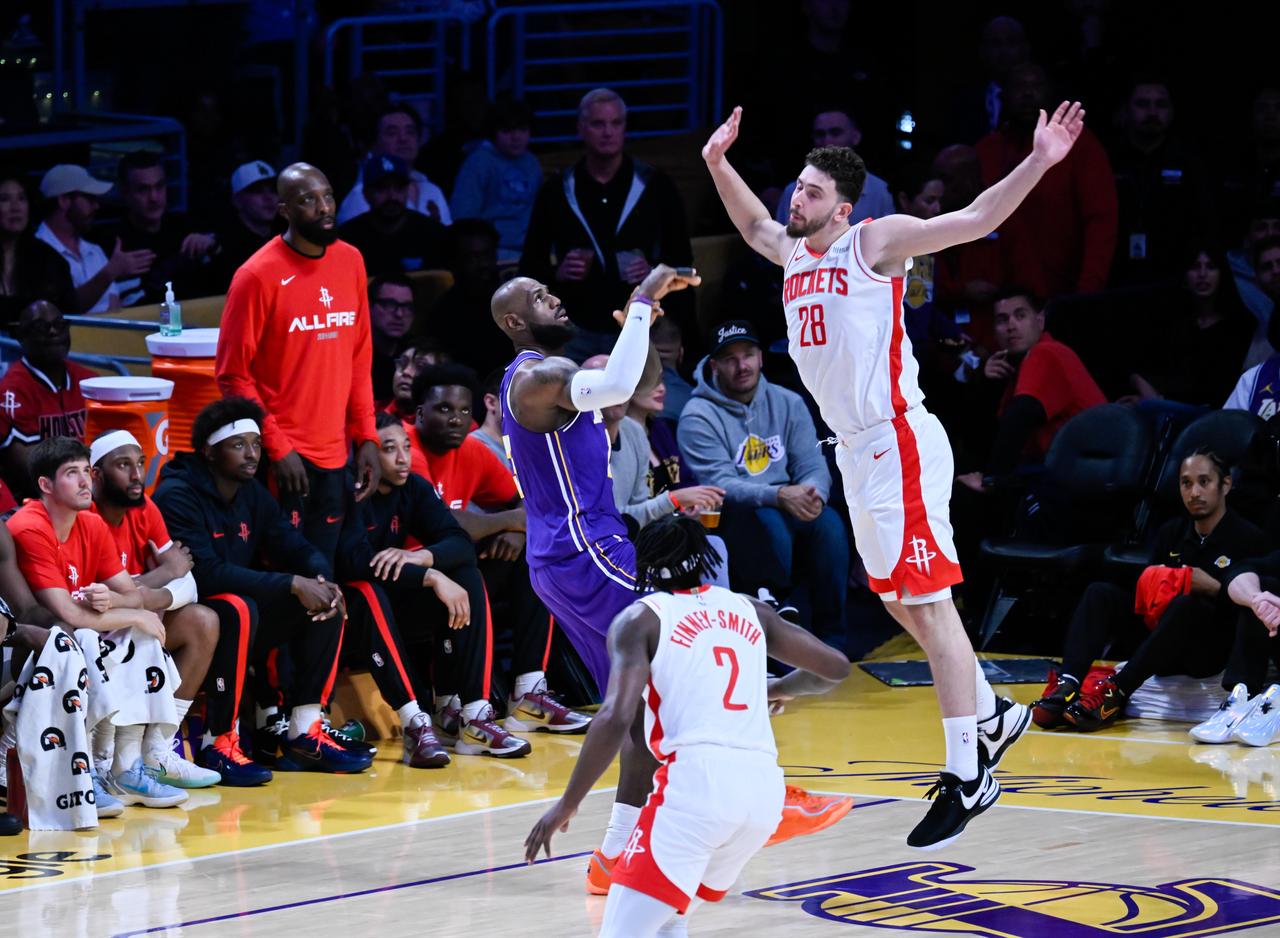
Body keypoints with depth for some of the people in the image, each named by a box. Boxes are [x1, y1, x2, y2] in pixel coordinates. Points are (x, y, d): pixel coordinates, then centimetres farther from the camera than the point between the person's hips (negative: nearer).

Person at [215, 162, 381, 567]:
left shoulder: (350, 262, 8)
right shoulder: (259, 275, -10)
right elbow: (233, 373, -9)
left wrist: (366, 437, 6)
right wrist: (277, 447, -14)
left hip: (334, 456, 5)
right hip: (281, 457, -5)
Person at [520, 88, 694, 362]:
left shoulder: (655, 187, 4)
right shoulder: (557, 191, 7)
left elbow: (682, 259, 9)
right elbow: (530, 264, 11)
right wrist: (556, 274, -10)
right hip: (577, 333, 1)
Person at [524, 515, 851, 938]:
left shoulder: (640, 619, 7)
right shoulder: (749, 610, 21)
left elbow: (615, 718, -7)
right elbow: (835, 668, 29)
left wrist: (566, 805, 1)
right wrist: (779, 688, 49)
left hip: (697, 776, -6)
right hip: (765, 788, 6)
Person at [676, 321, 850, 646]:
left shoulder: (788, 403, 10)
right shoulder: (698, 417, -6)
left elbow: (813, 466, 3)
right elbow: (719, 485, -17)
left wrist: (813, 494, -23)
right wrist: (779, 495, -32)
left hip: (788, 511, 4)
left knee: (828, 523, -26)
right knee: (765, 520, -36)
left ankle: (831, 641, -19)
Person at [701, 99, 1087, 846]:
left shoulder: (874, 243, -9)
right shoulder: (794, 253, 13)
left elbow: (975, 220, -16)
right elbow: (754, 225, 37)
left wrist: (1039, 162, -26)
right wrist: (719, 162, 33)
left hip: (899, 443, -9)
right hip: (855, 449, 9)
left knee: (928, 603, -10)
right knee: (900, 603, 16)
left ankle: (968, 777, -9)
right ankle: (993, 716, 33)